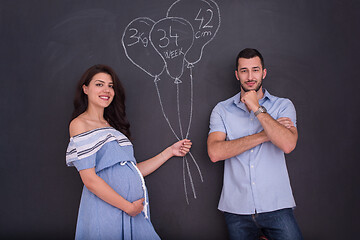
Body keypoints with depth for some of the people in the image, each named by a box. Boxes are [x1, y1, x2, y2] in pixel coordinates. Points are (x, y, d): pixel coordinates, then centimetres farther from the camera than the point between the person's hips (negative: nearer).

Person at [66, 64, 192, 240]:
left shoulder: (112, 126, 16)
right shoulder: (79, 124, -6)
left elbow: (132, 171, 12)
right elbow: (89, 179, -14)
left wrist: (170, 152, 12)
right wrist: (129, 207, -13)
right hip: (106, 213, -6)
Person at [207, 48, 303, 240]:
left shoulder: (283, 106, 4)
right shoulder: (222, 110, 5)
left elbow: (288, 145, -14)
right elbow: (214, 152, -11)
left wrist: (257, 108, -12)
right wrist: (264, 135, -12)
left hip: (276, 207, 0)